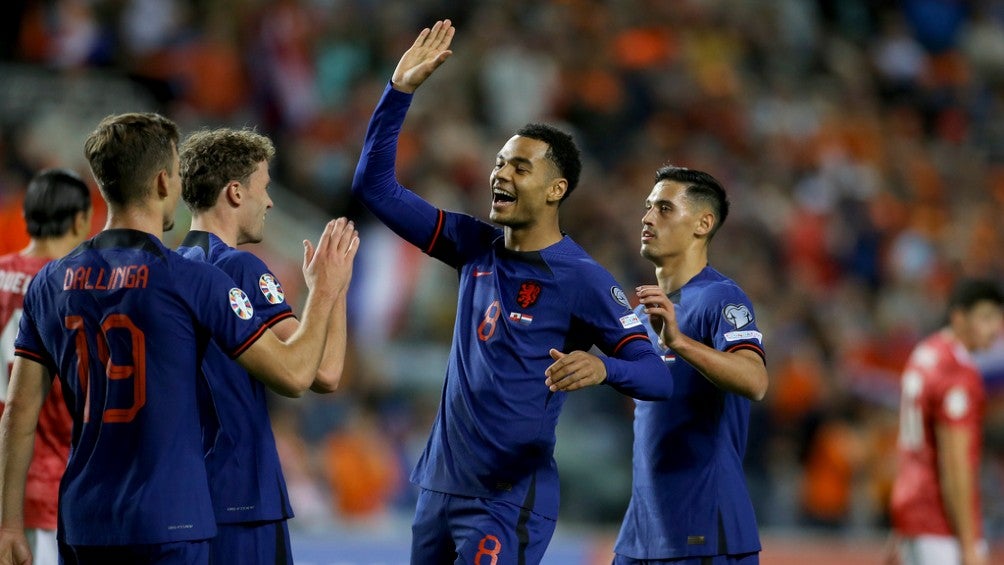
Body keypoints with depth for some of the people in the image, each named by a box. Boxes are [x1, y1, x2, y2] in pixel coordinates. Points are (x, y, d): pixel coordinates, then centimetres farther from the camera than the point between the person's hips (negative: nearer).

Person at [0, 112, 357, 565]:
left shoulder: (50, 284, 4)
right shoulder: (193, 282, -10)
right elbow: (293, 374, -5)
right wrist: (323, 290, 11)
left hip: (81, 527, 5)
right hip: (166, 527, -5)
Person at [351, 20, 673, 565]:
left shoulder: (582, 279, -11)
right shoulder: (477, 248, 7)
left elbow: (658, 376, -15)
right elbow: (375, 186, 9)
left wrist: (602, 367, -37)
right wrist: (400, 89, 0)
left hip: (509, 501, -7)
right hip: (440, 485, 7)